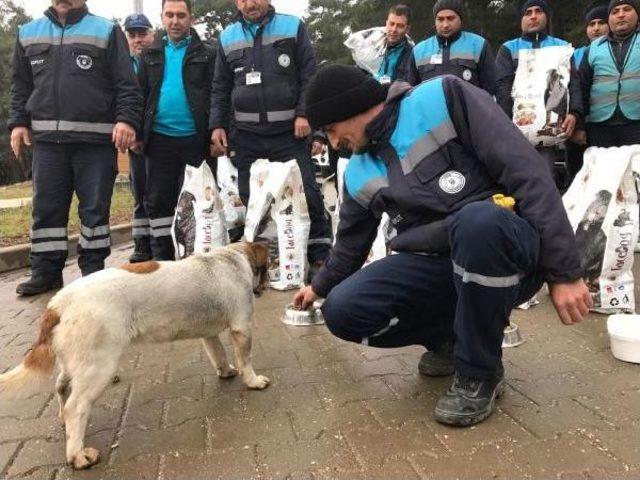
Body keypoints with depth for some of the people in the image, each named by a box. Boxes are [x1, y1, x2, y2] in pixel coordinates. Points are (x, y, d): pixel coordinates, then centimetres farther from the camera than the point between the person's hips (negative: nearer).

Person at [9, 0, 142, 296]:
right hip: (47, 139, 4)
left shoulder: (106, 32, 5)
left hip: (96, 139, -3)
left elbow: (126, 84, -3)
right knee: (46, 208, 6)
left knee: (94, 208, 2)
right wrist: (18, 122, 8)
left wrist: (127, 119, -16)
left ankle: (93, 270, 15)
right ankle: (46, 271, 16)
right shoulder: (28, 33, 17)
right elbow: (21, 85, 20)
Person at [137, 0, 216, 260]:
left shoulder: (207, 54, 5)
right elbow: (140, 95, 12)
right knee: (158, 200, 5)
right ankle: (162, 257, 15)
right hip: (160, 138, 3)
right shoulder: (150, 54, 14)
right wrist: (138, 132, 2)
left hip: (196, 138, -3)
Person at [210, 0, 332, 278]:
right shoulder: (228, 38, 13)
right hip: (246, 135, 3)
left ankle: (319, 257, 6)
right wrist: (217, 125, 4)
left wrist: (304, 113, -11)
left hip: (289, 132, -3)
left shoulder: (292, 27, 6)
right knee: (250, 200, 6)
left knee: (306, 193, -5)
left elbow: (309, 75, 1)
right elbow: (220, 88, 15)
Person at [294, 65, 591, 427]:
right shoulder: (359, 174, 8)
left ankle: (480, 371, -14)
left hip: (510, 254, -5)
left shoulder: (443, 97, -10)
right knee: (342, 311, -14)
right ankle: (449, 336, 13)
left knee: (479, 219, -39)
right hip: (434, 269, 5)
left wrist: (563, 269, -18)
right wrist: (321, 287, 37)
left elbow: (527, 171, -15)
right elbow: (351, 244, 24)